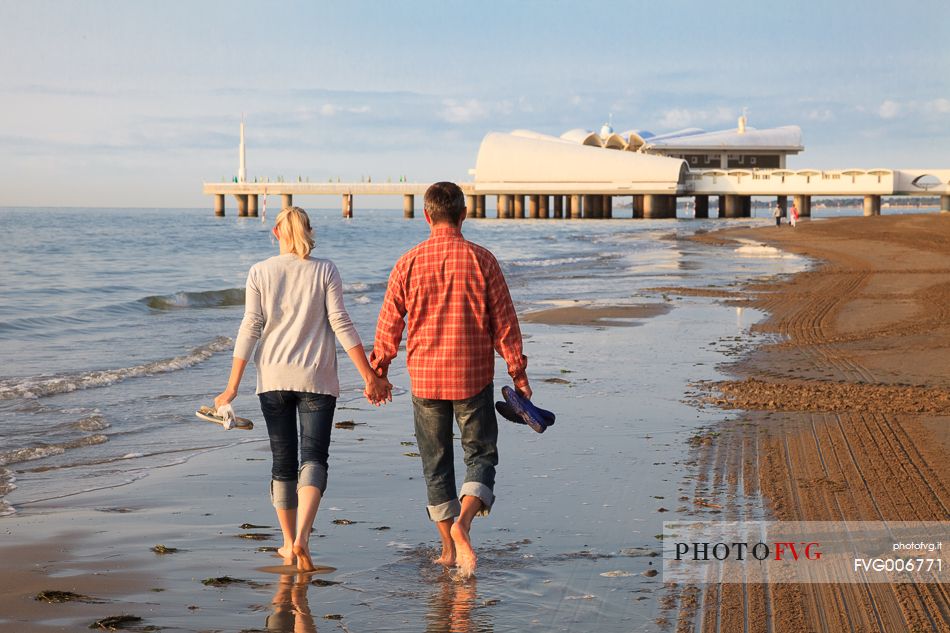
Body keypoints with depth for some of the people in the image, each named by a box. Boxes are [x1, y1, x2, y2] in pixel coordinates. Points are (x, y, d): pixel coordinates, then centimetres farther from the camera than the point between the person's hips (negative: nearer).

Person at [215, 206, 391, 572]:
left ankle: (289, 544, 18)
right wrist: (370, 377, -2)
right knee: (314, 458, -4)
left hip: (273, 378, 2)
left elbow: (250, 329, -2)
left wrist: (233, 387, 0)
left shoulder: (260, 273, 2)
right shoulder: (324, 271, 0)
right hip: (316, 378, -2)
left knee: (283, 462, 11)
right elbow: (341, 325, -5)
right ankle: (301, 538, -25)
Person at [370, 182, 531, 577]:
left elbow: (389, 324, 3)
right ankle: (463, 521, -17)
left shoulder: (409, 263, -2)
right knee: (481, 454, 9)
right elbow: (504, 322, -3)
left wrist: (378, 372, 15)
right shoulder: (482, 260, -5)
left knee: (436, 463, 12)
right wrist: (518, 373, 6)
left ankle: (449, 548, 17)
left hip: (425, 377, 1)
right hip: (474, 377, -1)